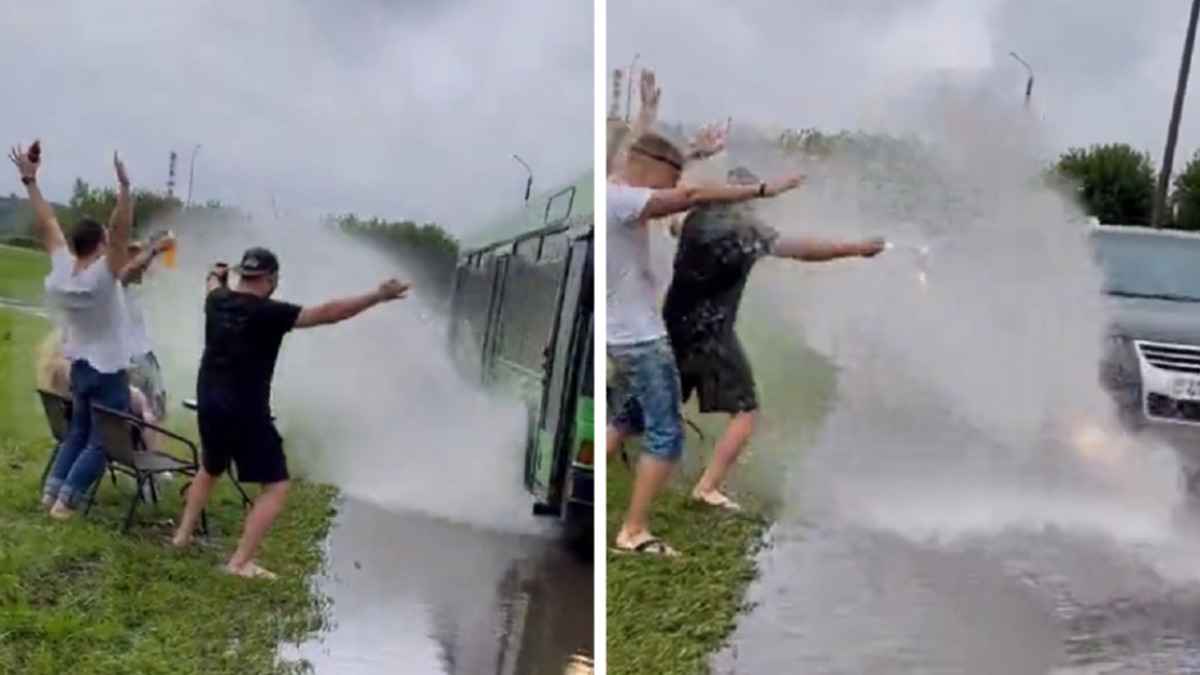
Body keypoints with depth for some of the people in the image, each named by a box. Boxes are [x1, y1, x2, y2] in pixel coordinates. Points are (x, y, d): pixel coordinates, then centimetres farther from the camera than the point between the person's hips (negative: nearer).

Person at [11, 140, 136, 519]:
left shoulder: (61, 270, -5)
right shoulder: (101, 276, -21)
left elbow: (47, 225, 1)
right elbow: (121, 230, -32)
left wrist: (29, 180, 5)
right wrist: (124, 186, -40)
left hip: (80, 367, 7)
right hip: (109, 372, -7)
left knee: (78, 431, 20)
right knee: (100, 440, 0)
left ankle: (52, 490, 18)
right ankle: (66, 499, -4)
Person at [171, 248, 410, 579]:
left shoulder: (216, 302, 4)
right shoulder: (268, 313, -16)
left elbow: (215, 286, 31)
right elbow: (327, 313, -24)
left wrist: (215, 275, 56)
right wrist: (378, 296, -22)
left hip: (209, 405, 8)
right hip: (246, 413, -7)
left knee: (209, 470, 32)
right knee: (276, 486, 1)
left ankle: (183, 535, 39)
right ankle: (240, 562, -4)